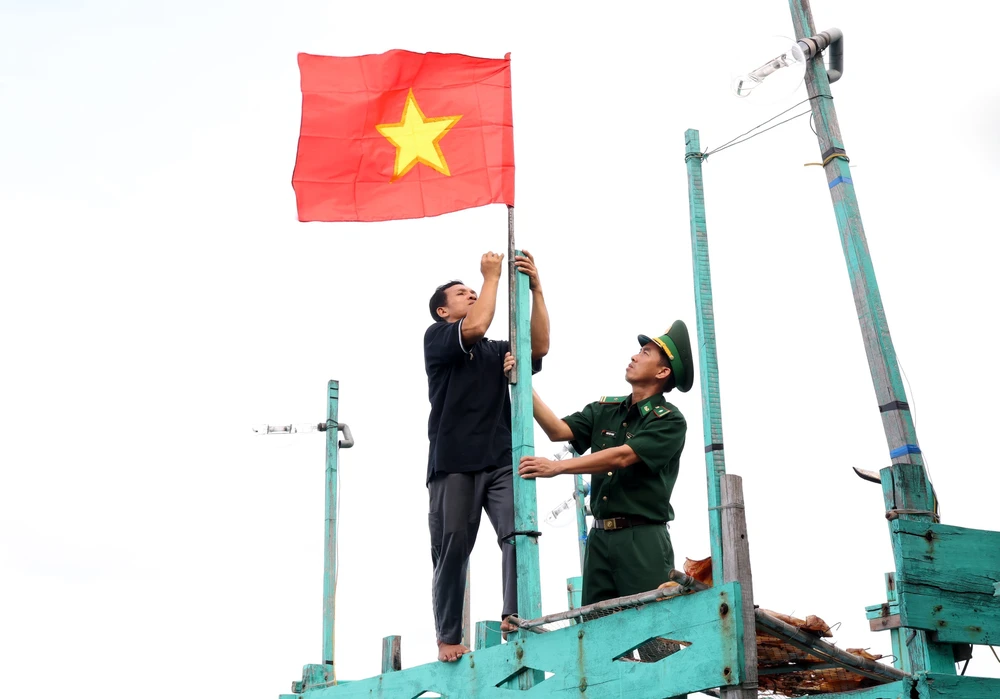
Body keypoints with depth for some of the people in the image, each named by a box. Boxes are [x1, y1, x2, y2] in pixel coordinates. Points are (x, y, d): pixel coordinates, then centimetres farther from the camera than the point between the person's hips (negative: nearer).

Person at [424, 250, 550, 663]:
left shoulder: (497, 351, 23)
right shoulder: (436, 337, 9)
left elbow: (539, 347, 5)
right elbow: (475, 327, -11)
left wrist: (535, 289, -1)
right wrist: (492, 276, 0)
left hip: (501, 462, 4)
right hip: (454, 463, -4)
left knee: (519, 533, -17)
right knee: (452, 549, -4)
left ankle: (515, 617, -22)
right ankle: (448, 638, 3)